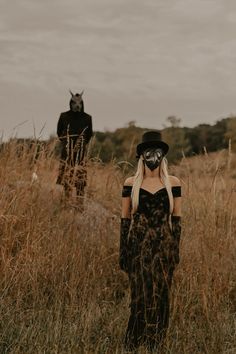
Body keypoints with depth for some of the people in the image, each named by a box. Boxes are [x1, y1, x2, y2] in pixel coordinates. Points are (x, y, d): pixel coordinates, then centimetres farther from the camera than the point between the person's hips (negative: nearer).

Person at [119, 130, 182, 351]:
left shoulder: (173, 183, 2)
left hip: (163, 246, 1)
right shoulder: (131, 184, 1)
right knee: (140, 295, 1)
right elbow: (125, 219, 3)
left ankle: (156, 345, 18)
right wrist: (122, 251, 0)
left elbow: (176, 218, 4)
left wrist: (175, 249, 0)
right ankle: (133, 344, 13)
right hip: (138, 246, -1)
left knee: (160, 296, 5)